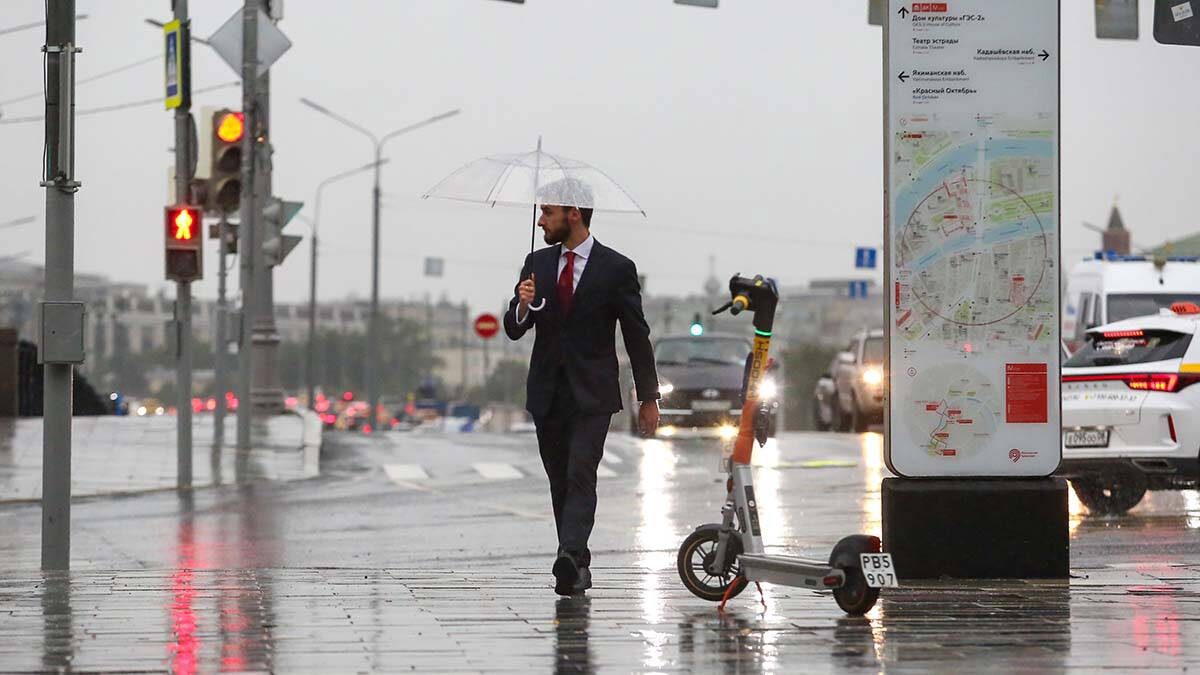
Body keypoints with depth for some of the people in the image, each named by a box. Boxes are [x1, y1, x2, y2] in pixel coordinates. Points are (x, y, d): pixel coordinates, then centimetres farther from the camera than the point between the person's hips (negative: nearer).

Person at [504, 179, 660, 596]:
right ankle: (578, 566, 14)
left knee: (581, 476, -18)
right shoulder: (537, 264, 8)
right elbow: (513, 329, 8)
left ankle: (570, 558, -30)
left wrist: (648, 396, 5)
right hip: (547, 393, 5)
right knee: (560, 482, 7)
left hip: (592, 394, -5)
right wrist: (523, 307, -15)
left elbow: (637, 336, 2)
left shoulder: (616, 269, -4)